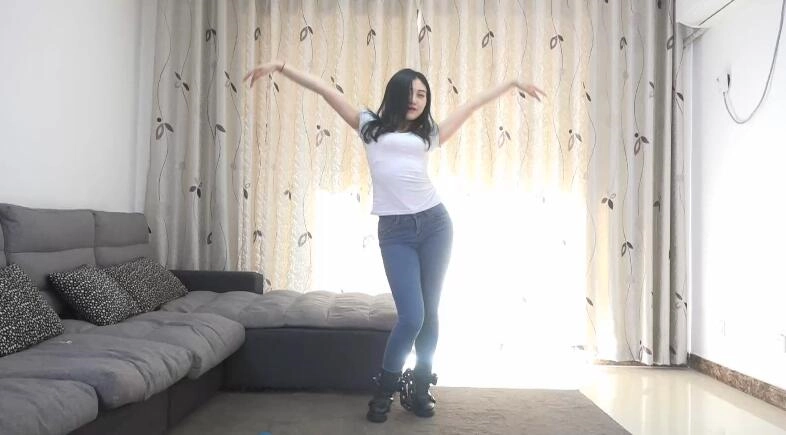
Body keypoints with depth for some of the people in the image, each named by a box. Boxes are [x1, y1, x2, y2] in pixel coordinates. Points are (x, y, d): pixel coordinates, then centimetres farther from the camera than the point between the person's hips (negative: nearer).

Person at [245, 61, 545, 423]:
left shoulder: (428, 134, 15)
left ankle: (419, 388, 25)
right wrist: (281, 66, 7)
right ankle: (384, 390, 14)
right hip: (395, 231, -3)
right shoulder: (370, 126, 11)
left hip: (434, 223, 3)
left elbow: (471, 105, 23)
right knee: (411, 316, -10)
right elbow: (325, 89, 9)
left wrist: (512, 83, 31)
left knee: (429, 313, 8)